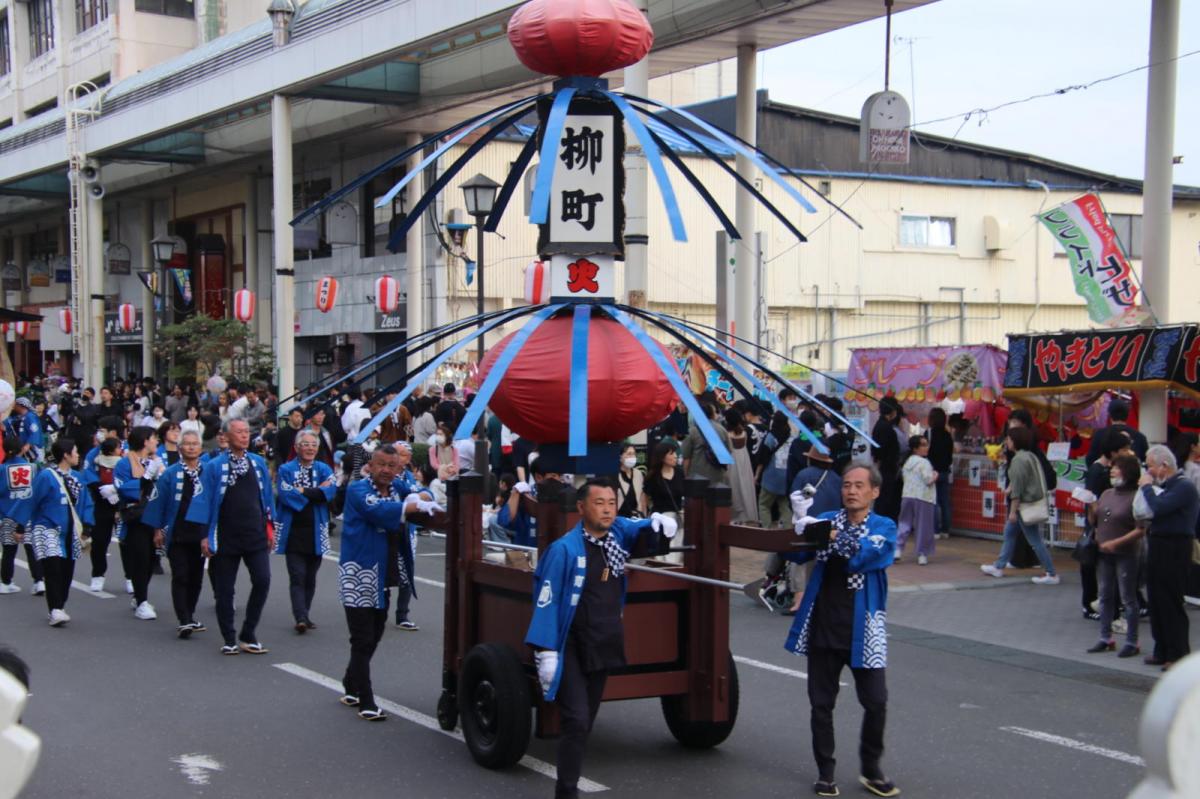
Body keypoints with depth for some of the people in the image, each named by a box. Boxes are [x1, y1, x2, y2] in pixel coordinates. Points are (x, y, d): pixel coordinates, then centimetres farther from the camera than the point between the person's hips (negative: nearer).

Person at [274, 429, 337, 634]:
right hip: (293, 531, -3)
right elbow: (285, 494, -13)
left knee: (310, 577, 8)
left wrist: (302, 491, -13)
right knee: (297, 576, -10)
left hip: (316, 532, 3)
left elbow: (330, 491, -9)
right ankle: (301, 618, -15)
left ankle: (303, 616, 19)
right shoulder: (286, 469, 3)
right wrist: (316, 492, -9)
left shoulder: (324, 469, 10)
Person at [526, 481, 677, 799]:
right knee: (576, 720, -13)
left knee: (586, 721, 15)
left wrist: (659, 524, -12)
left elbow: (646, 533, 14)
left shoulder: (618, 533, -1)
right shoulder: (564, 549, -17)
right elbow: (547, 601, -17)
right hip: (570, 649, -6)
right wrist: (546, 653, -21)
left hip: (604, 647, 6)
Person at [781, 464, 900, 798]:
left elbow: (865, 555, -20)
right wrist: (800, 523, -24)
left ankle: (871, 770, 20)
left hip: (862, 629, -2)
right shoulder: (826, 519, 7)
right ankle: (826, 771, 20)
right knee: (821, 704, 8)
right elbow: (797, 554, -5)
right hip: (823, 626, 2)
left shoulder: (884, 527, 0)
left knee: (875, 702, 0)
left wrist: (831, 536, -32)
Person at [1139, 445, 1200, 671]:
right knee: (1156, 601, 14)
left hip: (1175, 549, -9)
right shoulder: (1164, 485, 14)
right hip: (1158, 545, 9)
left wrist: (1147, 487, -11)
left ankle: (1178, 654, 2)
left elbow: (1159, 507, -26)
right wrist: (1147, 488, 2)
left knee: (1171, 602, -5)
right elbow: (1154, 510, 14)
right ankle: (1162, 651, 23)